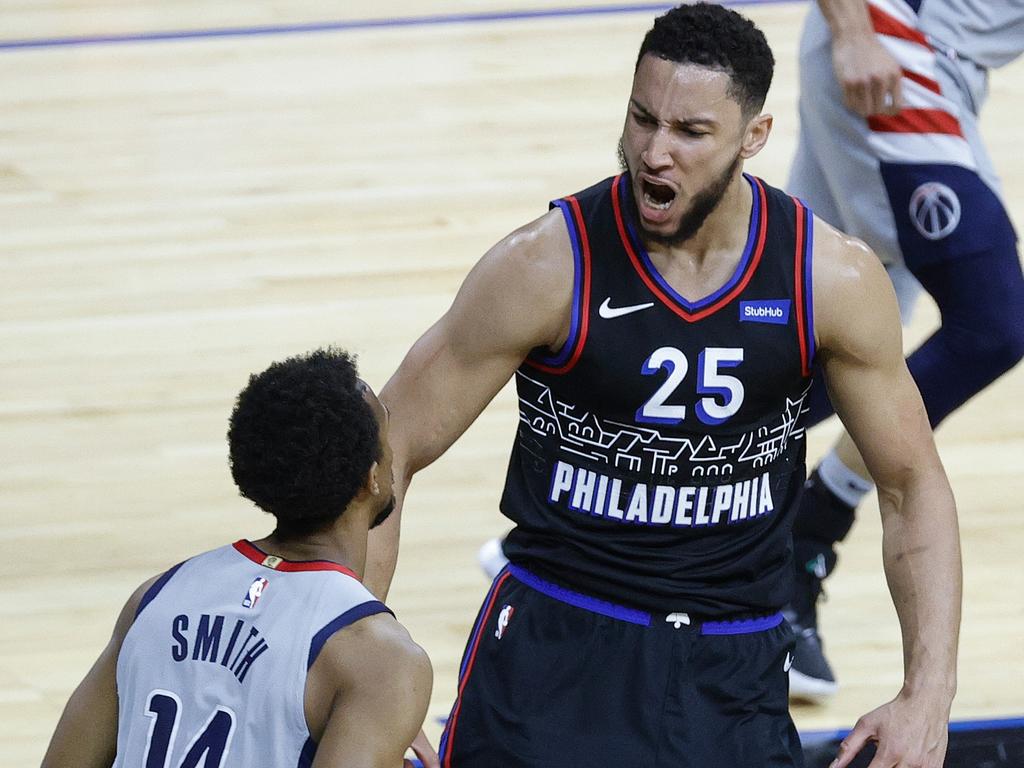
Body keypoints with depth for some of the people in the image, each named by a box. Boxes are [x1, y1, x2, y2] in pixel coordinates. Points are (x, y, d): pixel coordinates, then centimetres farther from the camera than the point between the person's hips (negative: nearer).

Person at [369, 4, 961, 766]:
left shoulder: (833, 279, -8)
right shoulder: (548, 266, -14)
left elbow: (913, 485, 4)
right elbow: (389, 453, -8)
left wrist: (928, 694, -7)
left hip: (737, 673, 2)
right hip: (553, 648, -2)